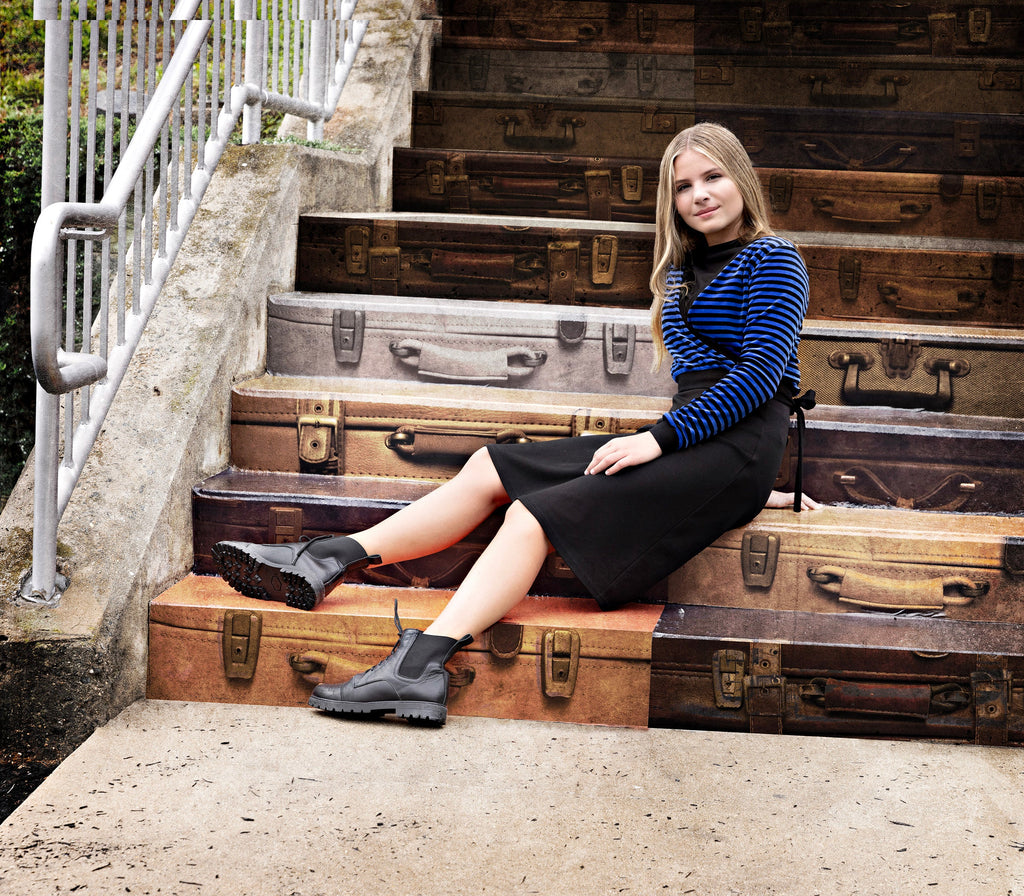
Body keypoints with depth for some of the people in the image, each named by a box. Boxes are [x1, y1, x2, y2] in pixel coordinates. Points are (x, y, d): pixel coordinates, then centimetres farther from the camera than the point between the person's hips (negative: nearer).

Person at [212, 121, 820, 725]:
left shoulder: (772, 259, -2)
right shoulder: (682, 268, 22)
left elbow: (762, 372, -14)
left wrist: (659, 438, -18)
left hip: (736, 445, -8)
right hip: (687, 439, 8)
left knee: (539, 513, -25)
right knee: (492, 470, -3)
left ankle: (420, 667, -37)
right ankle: (327, 561, -8)